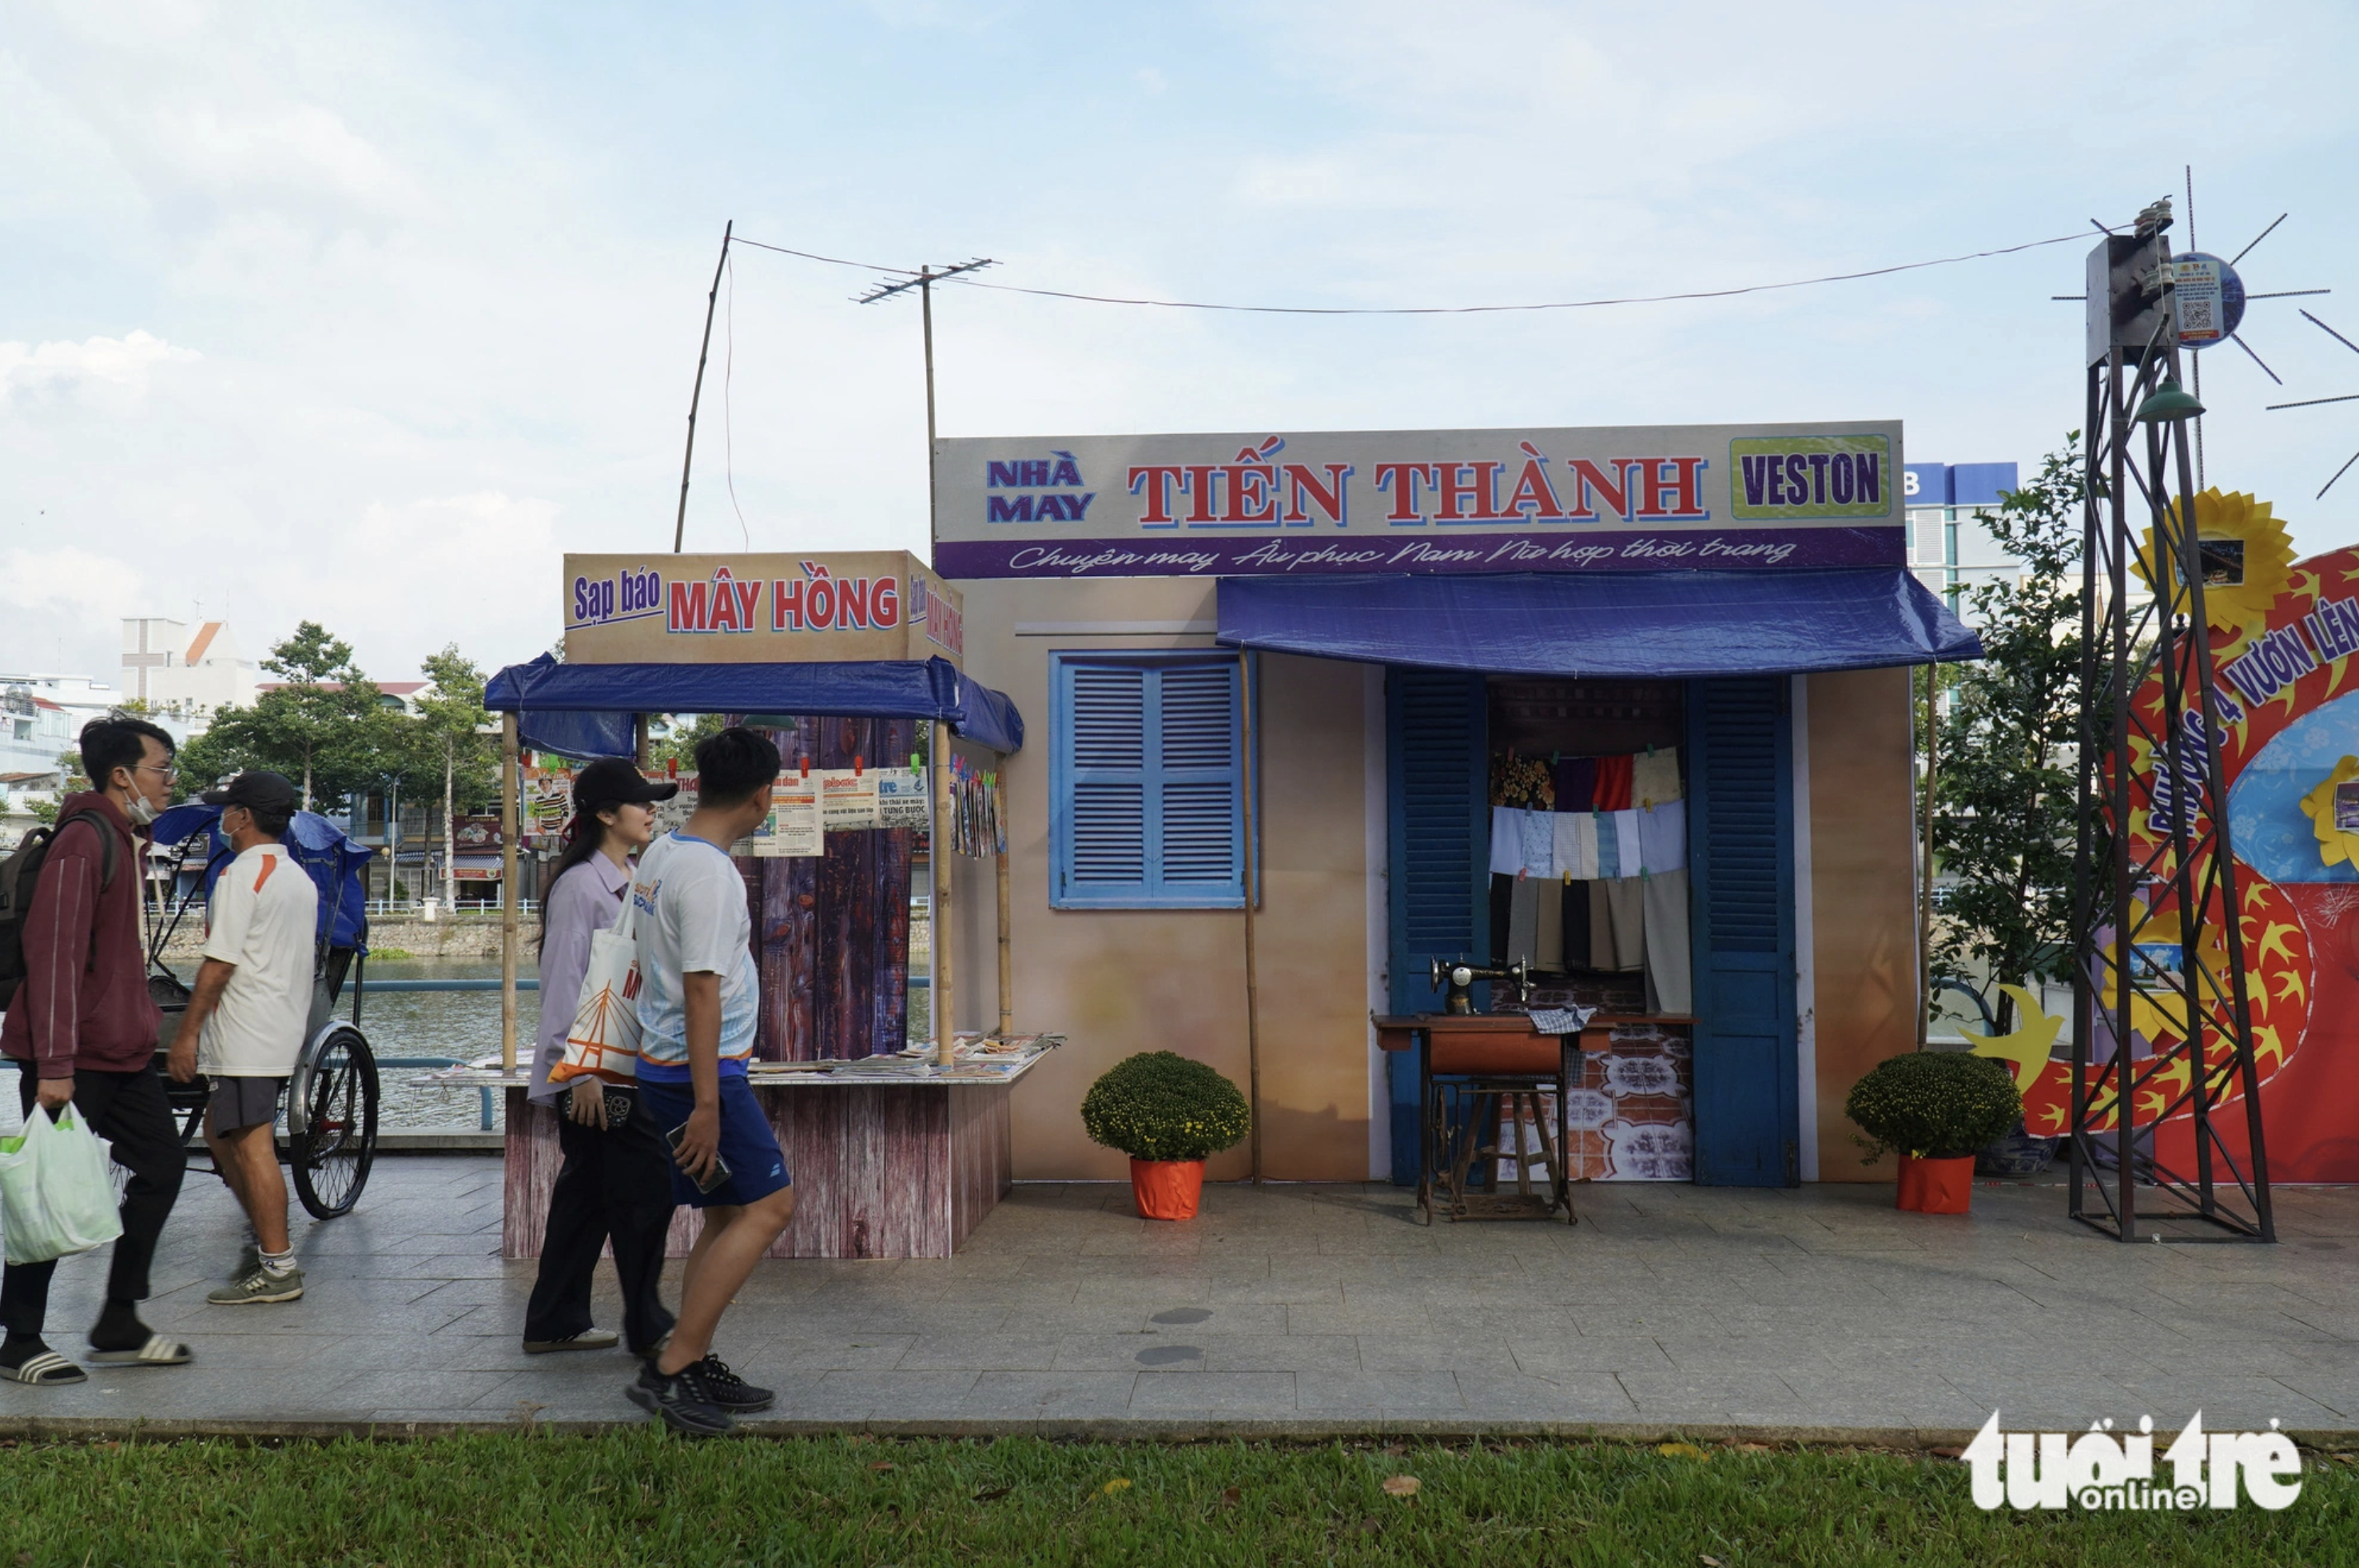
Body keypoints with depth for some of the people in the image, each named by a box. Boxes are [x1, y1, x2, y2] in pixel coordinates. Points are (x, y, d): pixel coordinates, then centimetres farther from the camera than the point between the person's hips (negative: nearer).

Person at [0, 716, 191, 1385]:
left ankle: (118, 1326, 20)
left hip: (123, 1050, 10)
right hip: (73, 1059, -10)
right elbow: (54, 950, -23)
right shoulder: (84, 841, -17)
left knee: (162, 1165, 10)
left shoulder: (124, 839, 15)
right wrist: (54, 1065, -25)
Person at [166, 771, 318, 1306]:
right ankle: (264, 1238, 21)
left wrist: (187, 1033, -11)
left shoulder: (241, 876, -13)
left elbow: (219, 964, -16)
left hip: (244, 1035, -10)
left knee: (252, 1146, -6)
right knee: (220, 1133, 19)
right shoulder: (300, 878, 15)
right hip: (284, 1026, 10)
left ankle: (278, 1268, -4)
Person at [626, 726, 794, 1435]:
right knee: (768, 1205, -8)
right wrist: (706, 1103, -22)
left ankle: (694, 1367, 18)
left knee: (730, 1213, 14)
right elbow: (701, 988, -23)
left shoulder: (660, 856, 11)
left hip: (664, 1065, 10)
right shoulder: (709, 873, -19)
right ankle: (670, 1369, -7)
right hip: (697, 1073, -10)